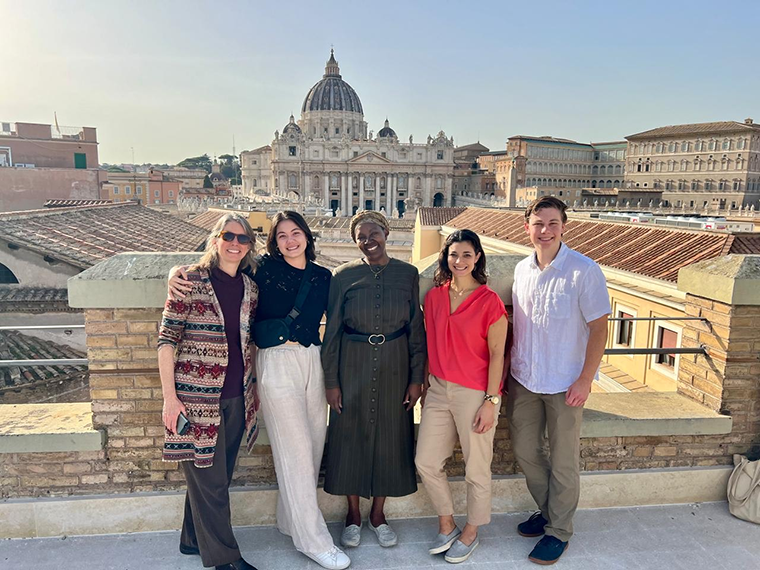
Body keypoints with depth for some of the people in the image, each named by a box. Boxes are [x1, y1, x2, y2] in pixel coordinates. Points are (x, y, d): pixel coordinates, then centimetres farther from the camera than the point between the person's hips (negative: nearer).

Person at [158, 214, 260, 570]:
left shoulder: (250, 288, 6)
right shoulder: (191, 281, -10)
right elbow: (167, 339, -9)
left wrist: (253, 388, 13)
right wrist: (170, 396, -12)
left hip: (236, 398, 6)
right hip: (197, 395, -5)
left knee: (217, 475, 18)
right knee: (209, 478, 6)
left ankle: (194, 540, 39)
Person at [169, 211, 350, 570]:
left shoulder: (323, 277, 10)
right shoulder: (263, 268, -2)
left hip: (314, 362, 5)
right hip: (277, 364, -5)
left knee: (314, 443, 11)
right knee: (295, 450, -2)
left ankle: (292, 519, 33)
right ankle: (313, 539, 12)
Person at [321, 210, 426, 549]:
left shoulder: (407, 274, -1)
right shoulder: (344, 276, -4)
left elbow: (416, 328, 1)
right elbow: (332, 331, -1)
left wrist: (416, 378, -2)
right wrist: (331, 381, -3)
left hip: (395, 367, 1)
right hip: (353, 366, -1)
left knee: (390, 436, 10)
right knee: (351, 435, 8)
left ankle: (378, 513, 32)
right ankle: (353, 514, 30)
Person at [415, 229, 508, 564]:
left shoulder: (489, 301, -10)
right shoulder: (434, 297, 4)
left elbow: (497, 354, -10)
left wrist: (491, 401, -12)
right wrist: (424, 385, 12)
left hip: (475, 394, -5)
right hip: (438, 390, 5)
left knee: (476, 468, 9)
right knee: (425, 462, 8)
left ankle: (470, 534, 32)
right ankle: (446, 525, 31)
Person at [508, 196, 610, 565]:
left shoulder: (584, 271, -15)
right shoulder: (522, 269, 2)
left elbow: (599, 328, -12)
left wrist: (585, 381, -15)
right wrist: (510, 367, 10)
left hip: (565, 383, -5)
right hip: (523, 379, 5)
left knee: (563, 462, 8)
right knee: (524, 450, 16)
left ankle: (558, 531, 28)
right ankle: (547, 511, 38)